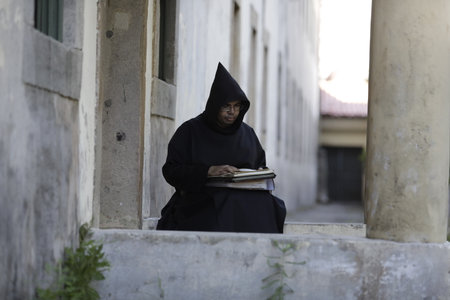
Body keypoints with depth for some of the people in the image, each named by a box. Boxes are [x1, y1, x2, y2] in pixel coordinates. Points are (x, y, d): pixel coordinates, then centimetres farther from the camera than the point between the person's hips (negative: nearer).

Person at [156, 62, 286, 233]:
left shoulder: (247, 134, 18)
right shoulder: (190, 131, 6)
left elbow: (260, 165, 27)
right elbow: (171, 171, -2)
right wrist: (209, 171, -14)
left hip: (244, 198, 3)